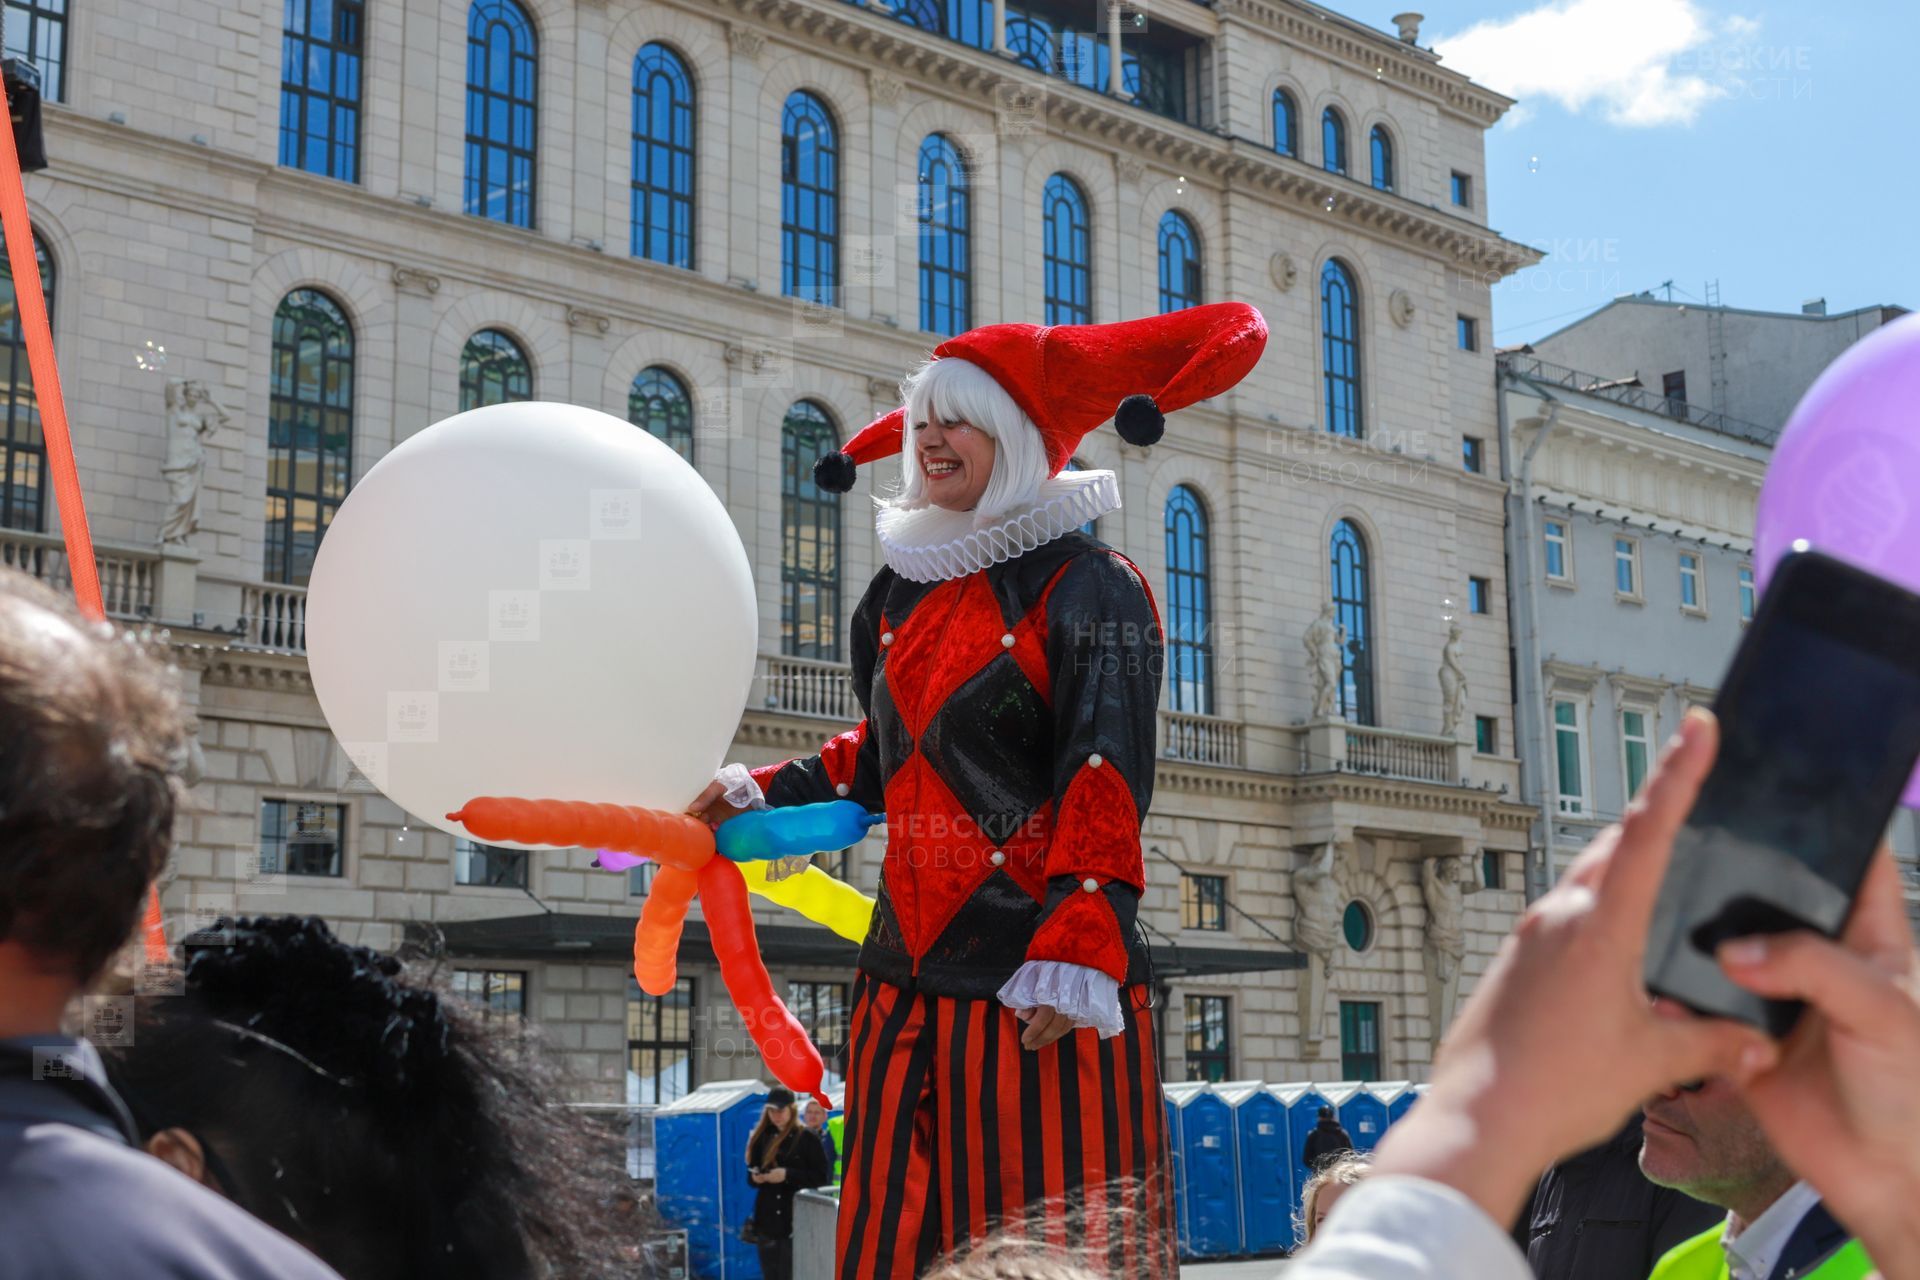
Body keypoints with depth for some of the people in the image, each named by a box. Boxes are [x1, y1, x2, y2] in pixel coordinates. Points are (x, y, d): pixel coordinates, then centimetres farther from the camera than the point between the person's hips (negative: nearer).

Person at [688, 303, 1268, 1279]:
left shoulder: (1086, 585, -5)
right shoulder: (900, 591, 15)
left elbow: (1107, 779, -15)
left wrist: (1075, 955, -24)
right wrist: (763, 794, 20)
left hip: (1043, 988, -6)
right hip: (907, 984, 7)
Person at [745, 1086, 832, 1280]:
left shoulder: (807, 1137, -4)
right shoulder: (763, 1137, 11)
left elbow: (823, 1177, -8)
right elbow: (751, 1172, 18)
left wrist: (788, 1174, -18)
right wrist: (755, 1177, -6)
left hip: (796, 1220, -5)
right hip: (766, 1219, 5)